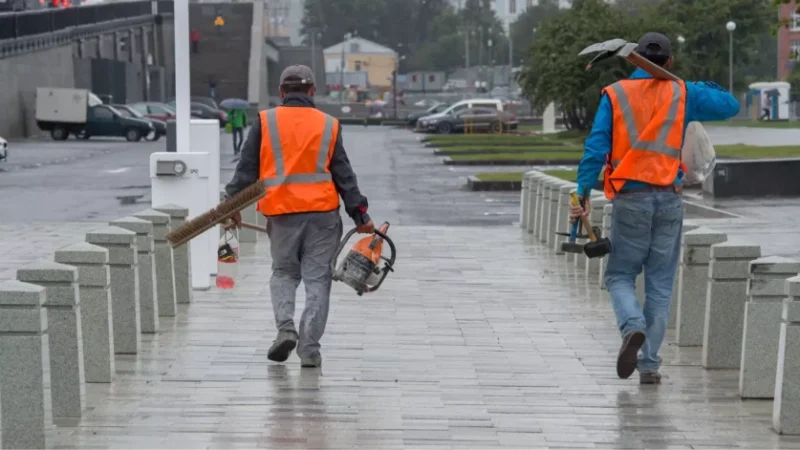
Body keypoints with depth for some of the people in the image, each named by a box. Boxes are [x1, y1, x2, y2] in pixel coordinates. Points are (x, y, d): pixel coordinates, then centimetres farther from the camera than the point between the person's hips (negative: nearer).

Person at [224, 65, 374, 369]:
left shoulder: (265, 122, 3)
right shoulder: (328, 125, 6)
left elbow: (247, 168, 2)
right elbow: (343, 175, 5)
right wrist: (360, 215, 8)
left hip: (281, 211, 0)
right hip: (322, 211, 0)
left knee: (283, 273, 17)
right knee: (317, 279, 4)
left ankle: (285, 327, -6)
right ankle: (309, 349, 1)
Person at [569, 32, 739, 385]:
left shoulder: (615, 95, 1)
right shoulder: (682, 94, 4)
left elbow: (596, 147, -7)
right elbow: (730, 105, 14)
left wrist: (584, 193, -8)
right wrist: (704, 86, 29)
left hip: (630, 200, -1)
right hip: (669, 199, 1)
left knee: (619, 275, 11)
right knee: (660, 284, 7)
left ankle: (633, 327, -19)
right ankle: (649, 364, 6)